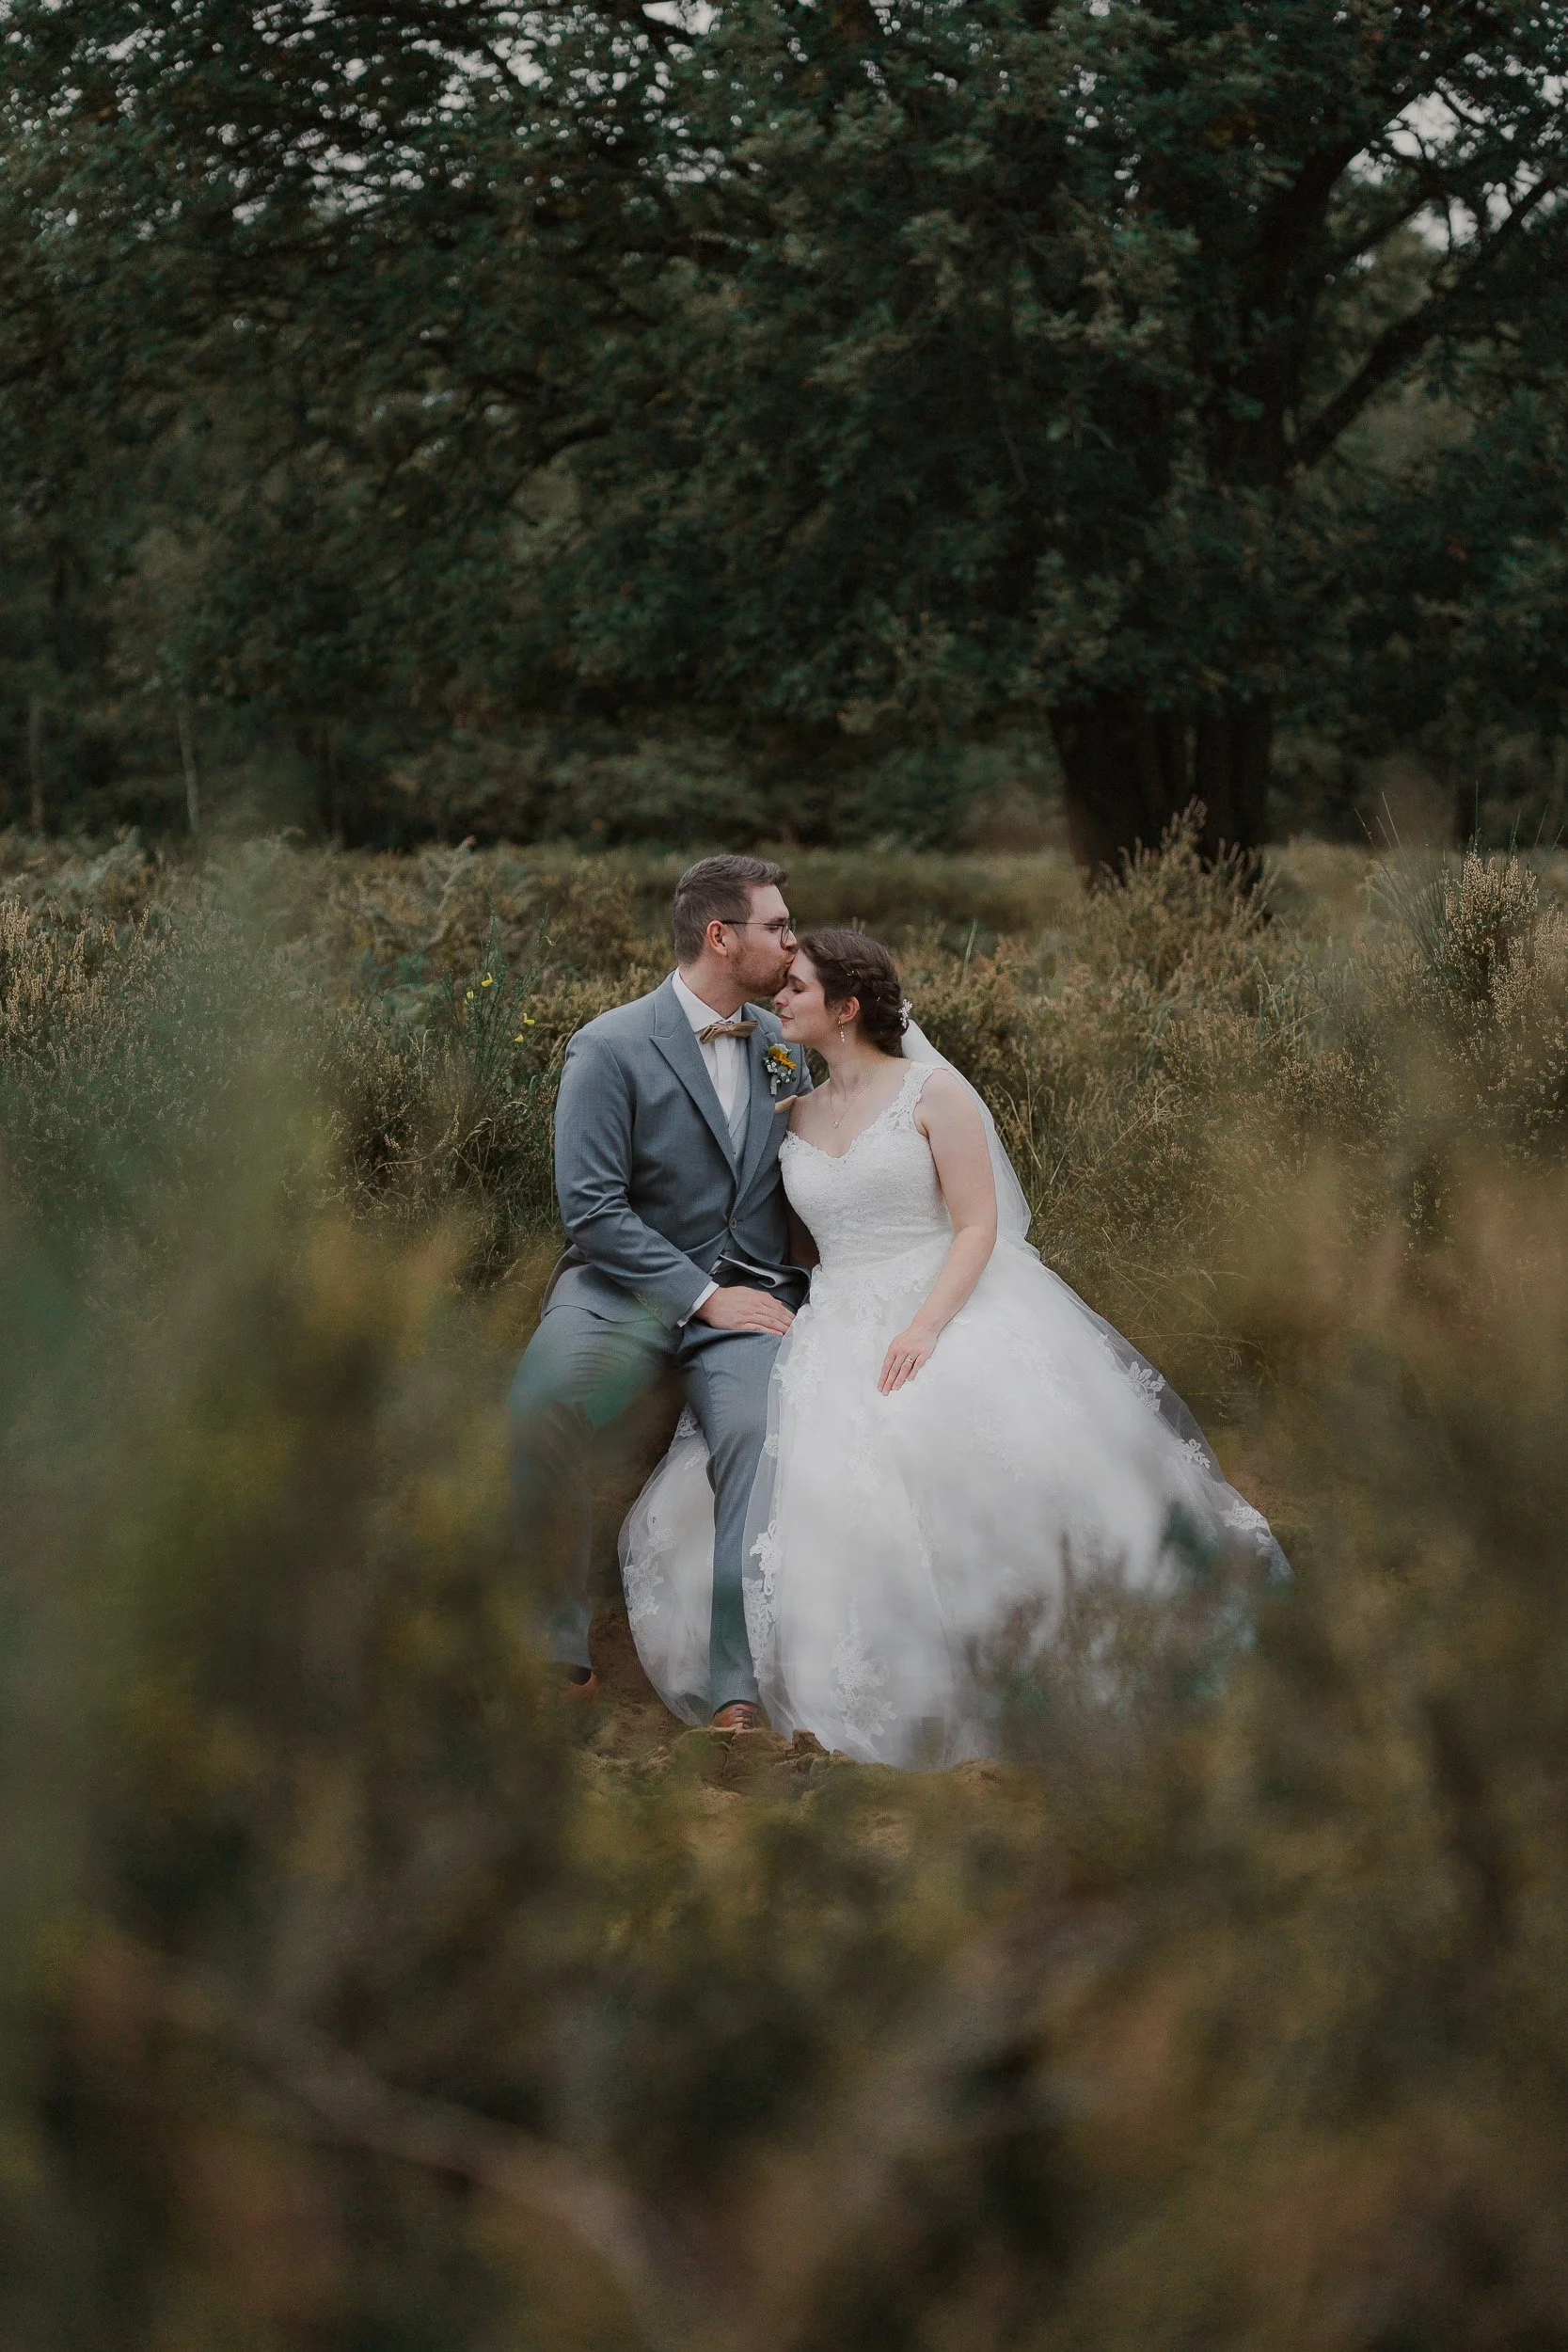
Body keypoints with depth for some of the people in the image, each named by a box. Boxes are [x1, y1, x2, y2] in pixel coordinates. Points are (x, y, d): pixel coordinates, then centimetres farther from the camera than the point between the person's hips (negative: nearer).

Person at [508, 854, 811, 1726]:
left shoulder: (784, 1046, 13)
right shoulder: (612, 1048, -5)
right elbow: (591, 1207, -11)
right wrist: (703, 1294, -17)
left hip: (747, 1295, 3)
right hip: (628, 1287, -3)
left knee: (763, 1432, -30)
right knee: (541, 1410, -33)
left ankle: (737, 1688, -30)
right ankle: (561, 1651, -17)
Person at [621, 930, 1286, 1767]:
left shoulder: (933, 1093, 1)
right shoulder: (795, 1115, 16)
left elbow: (976, 1226, -6)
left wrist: (926, 1326, -19)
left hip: (950, 1311, -4)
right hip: (837, 1329, 4)